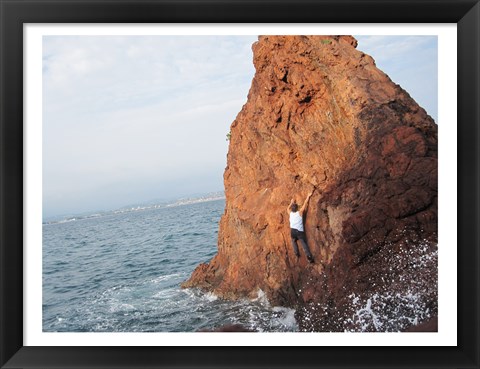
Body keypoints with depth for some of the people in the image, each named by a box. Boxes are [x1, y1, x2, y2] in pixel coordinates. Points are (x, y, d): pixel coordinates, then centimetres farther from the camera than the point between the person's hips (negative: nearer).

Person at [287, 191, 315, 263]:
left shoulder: (290, 213, 9)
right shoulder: (300, 212, 1)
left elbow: (288, 208, 31)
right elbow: (305, 204, 6)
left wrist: (291, 203, 39)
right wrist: (308, 196, 13)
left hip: (293, 230, 2)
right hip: (300, 231, -2)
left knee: (294, 241, 25)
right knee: (304, 244, -4)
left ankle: (297, 253, 14)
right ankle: (309, 256, -14)